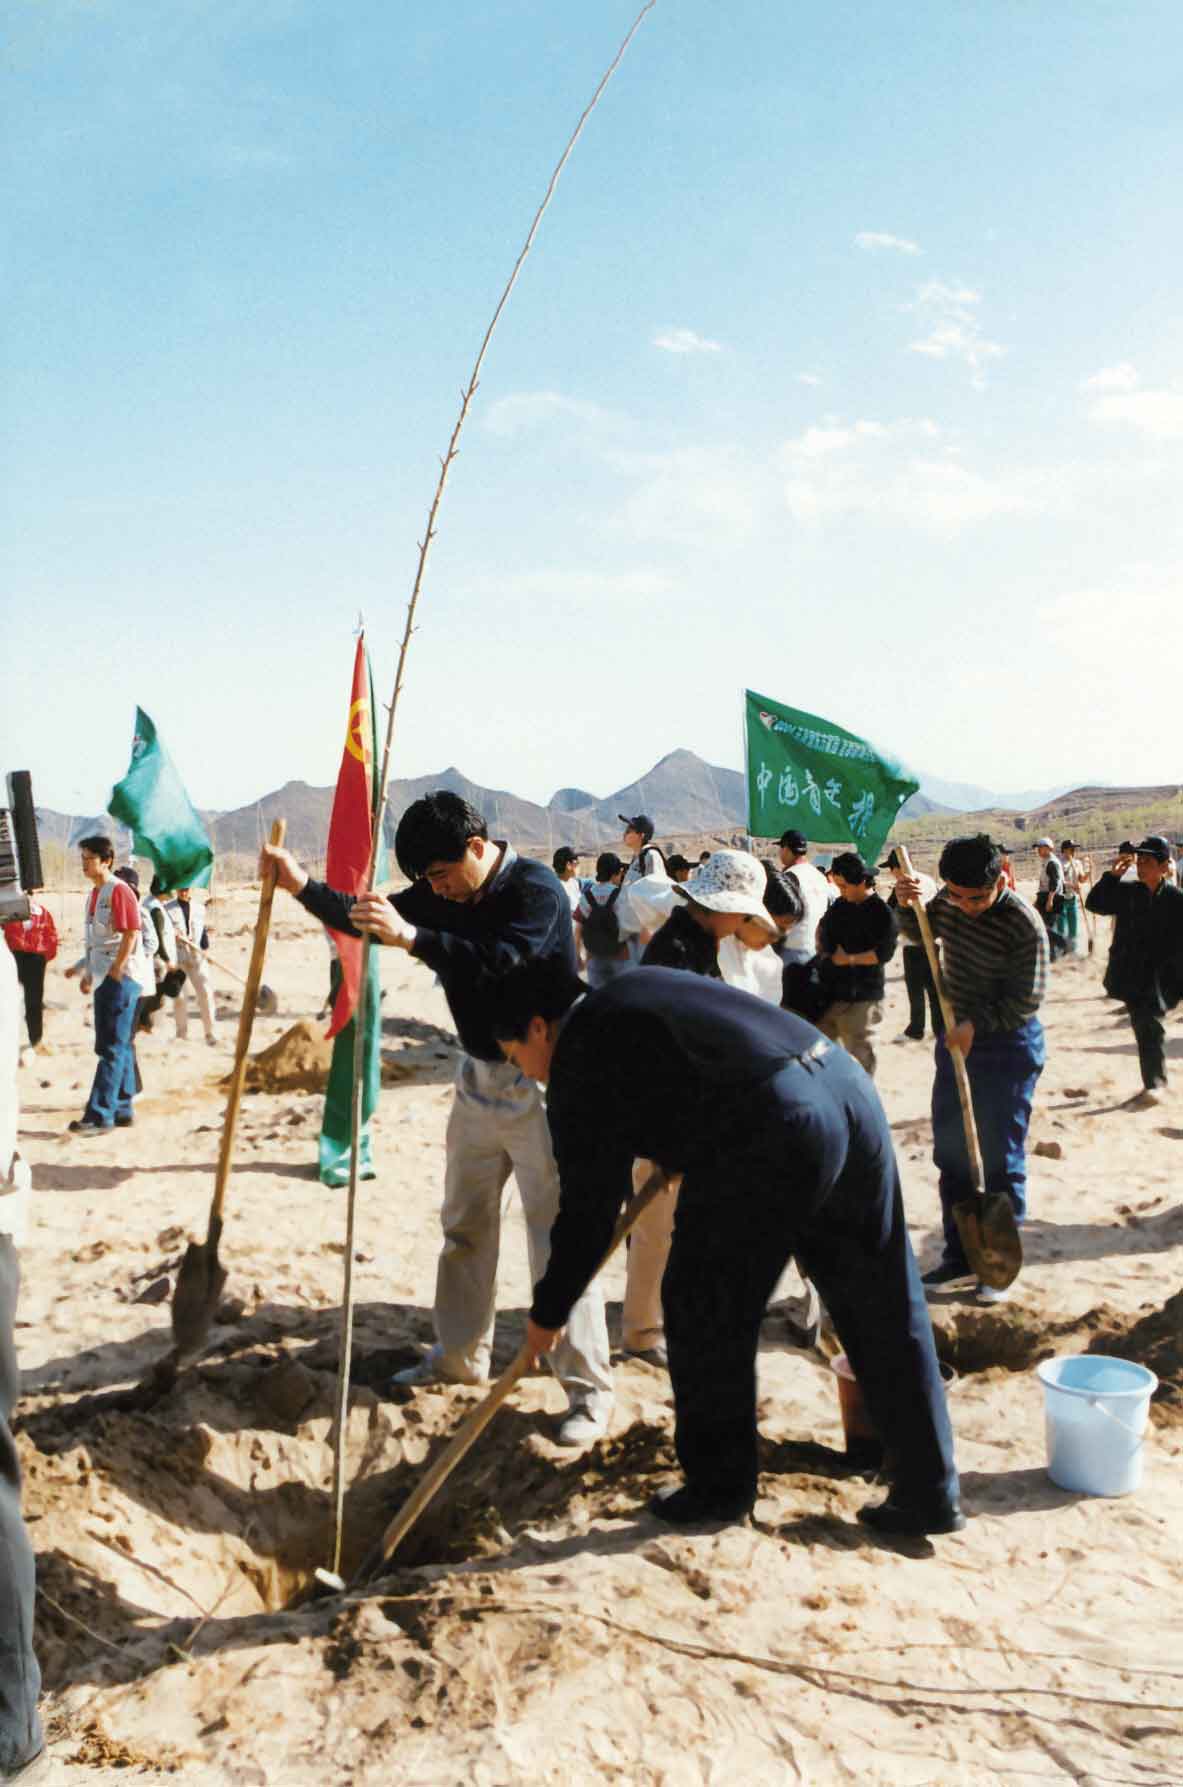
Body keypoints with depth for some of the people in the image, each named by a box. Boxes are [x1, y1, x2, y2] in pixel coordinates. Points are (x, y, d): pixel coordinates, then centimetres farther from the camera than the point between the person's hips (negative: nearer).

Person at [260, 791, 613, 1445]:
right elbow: (365, 918, 7)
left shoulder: (535, 890, -19)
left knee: (559, 1236, -5)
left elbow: (500, 965, -35)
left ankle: (589, 1390, 4)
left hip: (539, 1083, -8)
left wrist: (409, 936, -41)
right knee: (463, 1224, 16)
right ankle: (460, 1355, 33)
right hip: (479, 1077, 8)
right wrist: (303, 886, -9)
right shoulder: (445, 894, 4)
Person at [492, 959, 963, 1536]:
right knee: (884, 1313, 15)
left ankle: (718, 1488, 26)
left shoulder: (580, 1060, 4)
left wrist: (548, 1313, 19)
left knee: (703, 1311, 11)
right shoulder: (641, 988, 26)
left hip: (773, 1130, -9)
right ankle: (929, 1494, 24)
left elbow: (587, 1210, 6)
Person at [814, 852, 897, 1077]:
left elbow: (884, 953, -20)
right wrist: (821, 944, 8)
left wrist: (849, 959, -17)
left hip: (860, 998, -7)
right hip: (830, 992, 7)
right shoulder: (840, 905, 9)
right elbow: (823, 926, 26)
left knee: (860, 1055, 2)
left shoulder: (881, 912, -12)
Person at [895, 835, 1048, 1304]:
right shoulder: (948, 902, -2)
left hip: (1008, 1046, -7)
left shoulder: (1023, 924, -22)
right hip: (958, 1039, 7)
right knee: (951, 1152, 10)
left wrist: (977, 1025, -24)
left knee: (999, 1159, 0)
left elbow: (1027, 999, -20)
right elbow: (918, 932, 16)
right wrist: (906, 905, -4)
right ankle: (960, 1259, 22)